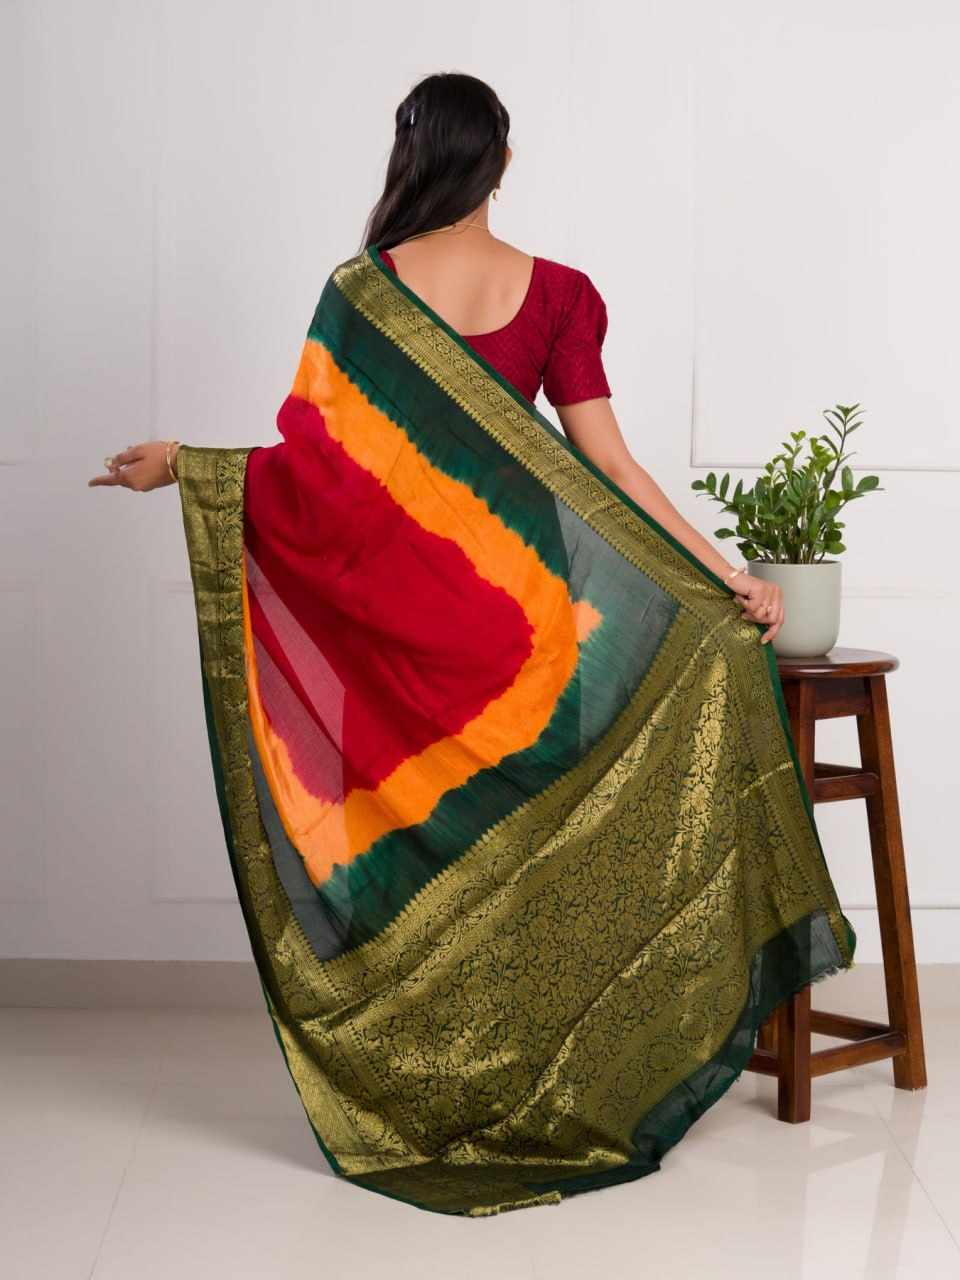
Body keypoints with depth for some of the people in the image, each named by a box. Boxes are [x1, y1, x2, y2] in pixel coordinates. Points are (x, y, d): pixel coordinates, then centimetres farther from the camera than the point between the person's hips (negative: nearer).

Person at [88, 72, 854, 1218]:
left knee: (407, 825, 9)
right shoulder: (557, 295, -4)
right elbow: (607, 464, -8)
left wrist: (181, 465, 0)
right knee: (510, 827, 12)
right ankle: (524, 1085, 21)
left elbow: (321, 465, -12)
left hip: (394, 599, -1)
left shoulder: (362, 292, -8)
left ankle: (406, 1094, 18)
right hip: (512, 596, 2)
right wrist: (724, 578, -5)